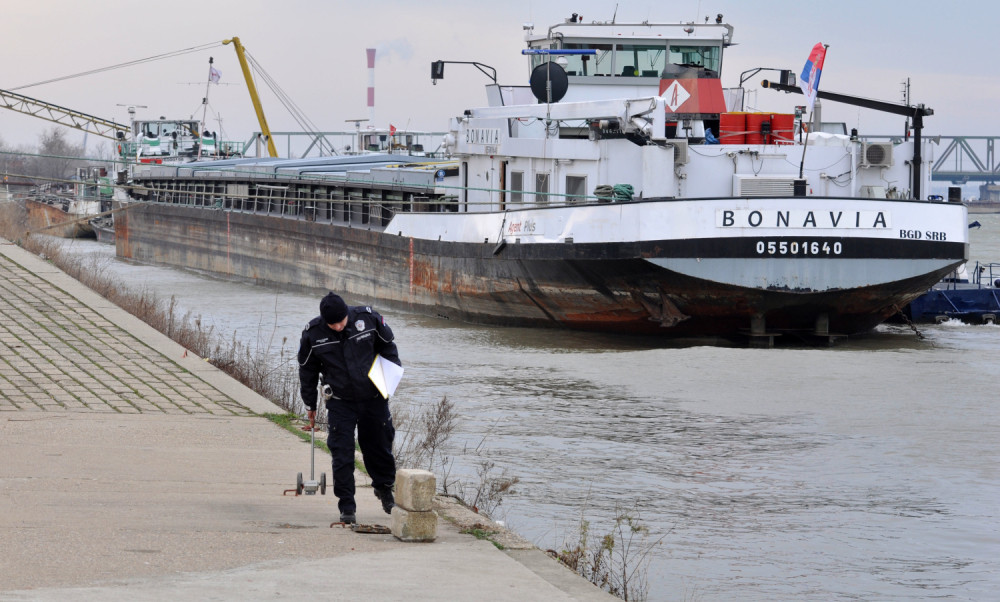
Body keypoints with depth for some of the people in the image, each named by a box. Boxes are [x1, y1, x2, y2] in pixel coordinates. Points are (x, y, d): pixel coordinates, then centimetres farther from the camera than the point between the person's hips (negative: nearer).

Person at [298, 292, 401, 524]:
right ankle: (347, 507, 3)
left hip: (373, 398, 1)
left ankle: (384, 488, 38)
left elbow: (387, 346, 7)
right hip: (340, 403, -1)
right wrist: (311, 405, 8)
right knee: (342, 454, -5)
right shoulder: (313, 333, -12)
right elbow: (307, 370, 3)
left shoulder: (368, 318, -12)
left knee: (380, 446, 12)